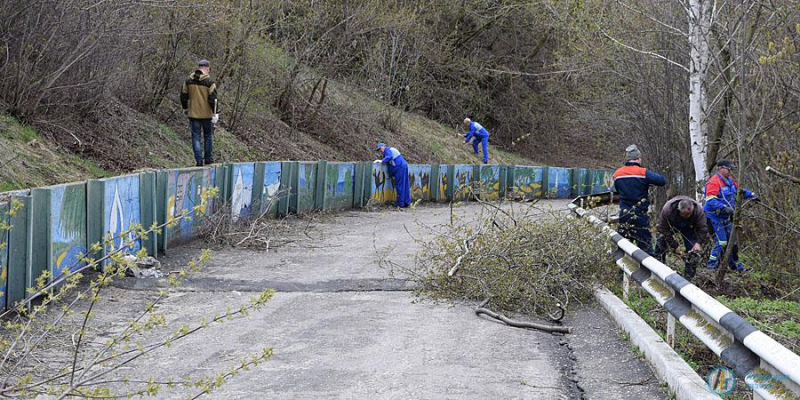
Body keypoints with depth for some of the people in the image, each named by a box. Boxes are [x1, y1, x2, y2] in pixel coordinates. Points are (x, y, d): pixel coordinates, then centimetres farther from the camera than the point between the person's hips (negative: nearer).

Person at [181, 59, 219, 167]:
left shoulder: (189, 81, 1)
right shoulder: (209, 81, -11)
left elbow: (183, 96, 7)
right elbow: (213, 99, -14)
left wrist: (185, 108, 22)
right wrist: (215, 113, -9)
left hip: (193, 114, 2)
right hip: (206, 114, -2)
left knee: (196, 137, 5)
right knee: (208, 136, 14)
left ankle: (199, 160, -3)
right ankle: (208, 159, 18)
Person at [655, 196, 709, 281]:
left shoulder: (698, 209, -37)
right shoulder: (667, 209, -41)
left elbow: (703, 228, -28)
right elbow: (664, 229, -30)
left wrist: (699, 242, -44)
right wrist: (675, 246, -31)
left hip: (688, 229, 0)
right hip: (671, 226, 0)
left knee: (693, 251, -10)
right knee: (660, 243, -12)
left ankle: (688, 278, 0)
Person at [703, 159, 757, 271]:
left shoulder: (729, 180, 8)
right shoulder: (714, 182, -21)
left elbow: (739, 190, 26)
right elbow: (711, 200, -30)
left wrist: (751, 195, 15)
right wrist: (725, 207, -37)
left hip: (726, 217, 9)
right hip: (715, 218, -9)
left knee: (732, 241, 15)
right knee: (721, 243, -12)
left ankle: (735, 265, 27)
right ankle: (711, 266, -4)